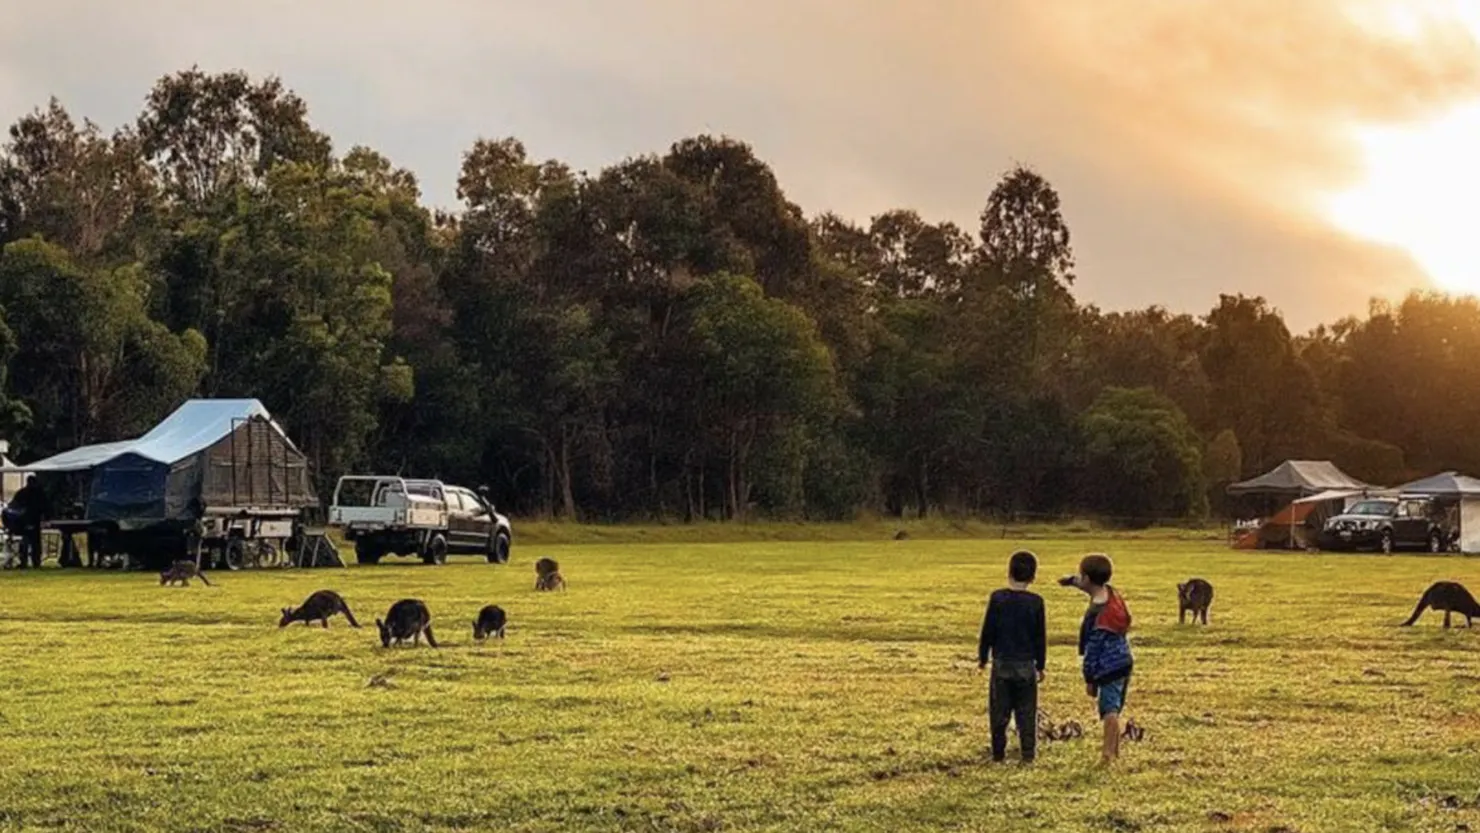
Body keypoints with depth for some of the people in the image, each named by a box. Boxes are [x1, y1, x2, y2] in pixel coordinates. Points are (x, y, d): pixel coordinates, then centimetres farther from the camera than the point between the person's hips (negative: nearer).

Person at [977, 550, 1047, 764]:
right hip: (1026, 665, 0)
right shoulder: (1035, 602, -4)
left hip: (1001, 663, 0)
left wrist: (982, 658, 10)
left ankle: (998, 753, 10)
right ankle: (1028, 753, 7)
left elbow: (987, 631, -2)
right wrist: (1040, 665, 11)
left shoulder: (997, 598, -6)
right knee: (1026, 712, 8)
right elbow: (1040, 636, 2)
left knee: (999, 712, 7)